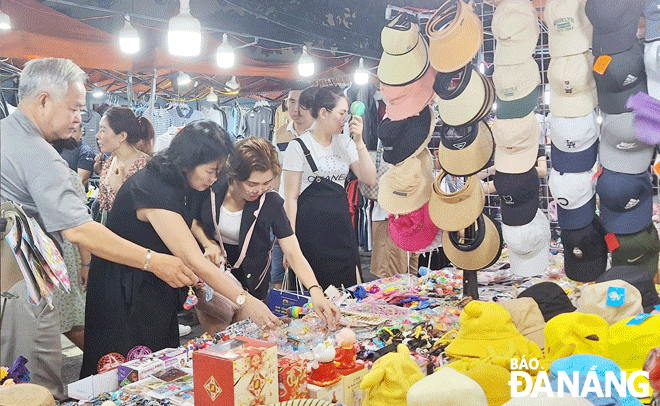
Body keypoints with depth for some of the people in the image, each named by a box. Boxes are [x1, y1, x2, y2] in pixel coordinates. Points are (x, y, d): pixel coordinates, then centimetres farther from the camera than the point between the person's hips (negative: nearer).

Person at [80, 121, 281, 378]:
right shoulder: (152, 189, -30)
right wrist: (243, 300, -31)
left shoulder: (180, 185, -3)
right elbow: (194, 261, -32)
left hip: (156, 287, 8)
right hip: (124, 292, -8)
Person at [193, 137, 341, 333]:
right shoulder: (211, 188, -19)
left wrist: (315, 291, -39)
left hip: (248, 276, 0)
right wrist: (208, 243, -17)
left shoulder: (272, 203, -20)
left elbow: (294, 253, -25)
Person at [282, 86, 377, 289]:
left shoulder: (344, 142, 12)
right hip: (311, 230, -5)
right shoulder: (299, 146, -4)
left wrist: (359, 142, -5)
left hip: (341, 227, 5)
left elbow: (370, 179, 5)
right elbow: (291, 198, -6)